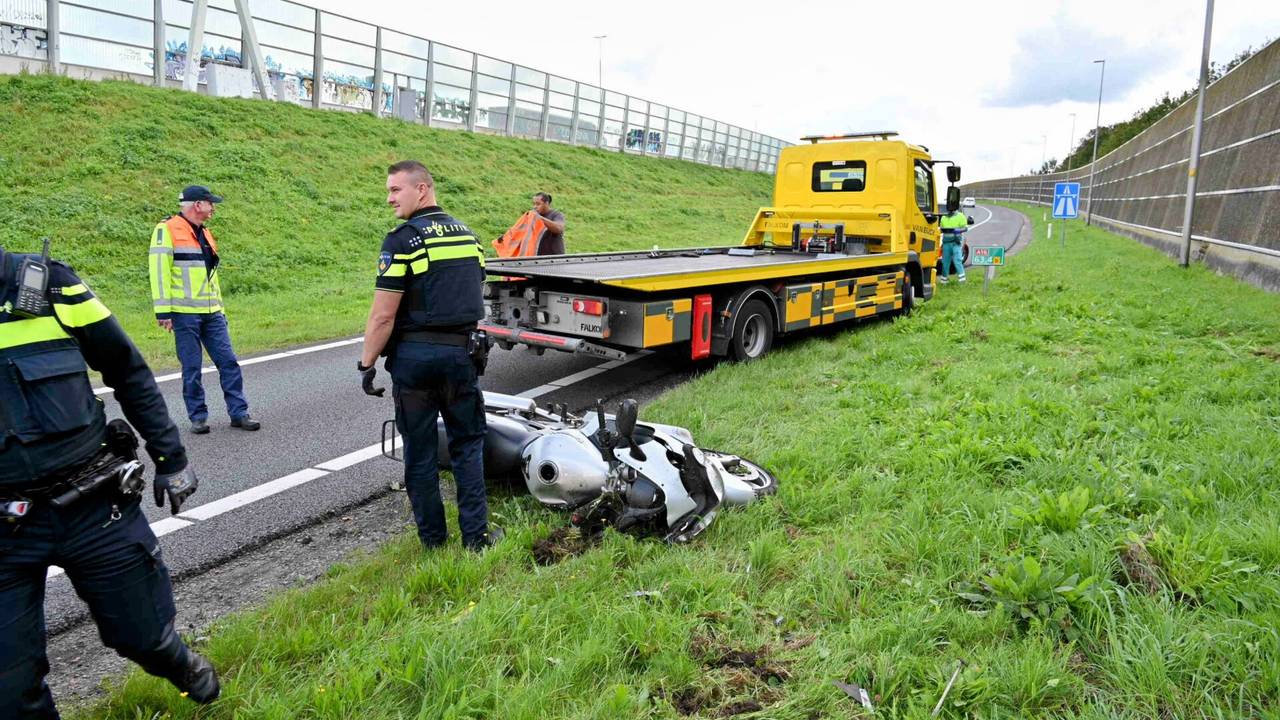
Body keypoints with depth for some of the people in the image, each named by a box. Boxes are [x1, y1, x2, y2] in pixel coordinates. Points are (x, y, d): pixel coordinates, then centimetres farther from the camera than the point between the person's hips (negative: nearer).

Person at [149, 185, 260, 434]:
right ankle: (198, 417, 11)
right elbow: (159, 271, -11)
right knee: (192, 368, 0)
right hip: (185, 314, -6)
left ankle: (238, 413, 6)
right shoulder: (167, 230, -5)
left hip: (212, 314, 7)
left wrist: (220, 307, 22)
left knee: (228, 361, 1)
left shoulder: (204, 233, 19)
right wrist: (163, 311, -16)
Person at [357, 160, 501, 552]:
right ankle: (476, 534, 12)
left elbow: (383, 316, -14)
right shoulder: (468, 235, 10)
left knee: (420, 451, 8)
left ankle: (432, 538, 18)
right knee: (467, 444, 13)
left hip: (413, 356, -5)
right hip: (460, 353, 5)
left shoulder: (403, 240, -11)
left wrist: (367, 364, -5)